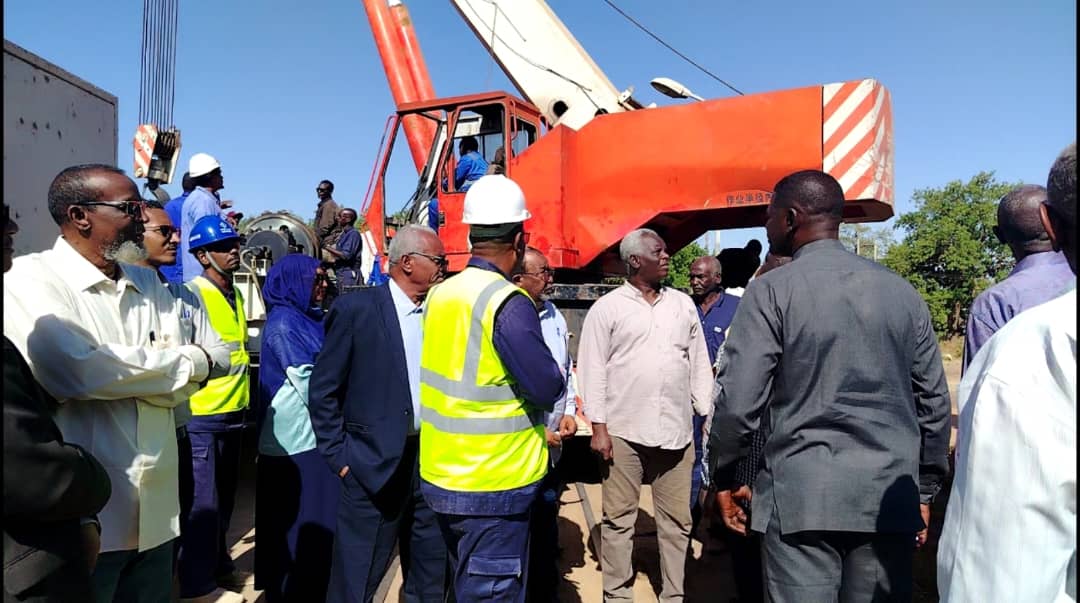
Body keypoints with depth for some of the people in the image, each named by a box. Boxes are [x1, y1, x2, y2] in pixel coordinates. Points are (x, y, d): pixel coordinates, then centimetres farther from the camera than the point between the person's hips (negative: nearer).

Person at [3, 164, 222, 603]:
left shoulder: (150, 285, 9)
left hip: (155, 507, 6)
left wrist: (117, 373, -17)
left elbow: (179, 386, 1)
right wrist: (189, 361, -12)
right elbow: (76, 370, -24)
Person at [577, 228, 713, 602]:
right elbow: (593, 368, -5)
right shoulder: (607, 308, -3)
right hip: (624, 431, -3)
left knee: (676, 519, 12)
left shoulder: (683, 305, 10)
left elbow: (699, 364, 12)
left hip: (677, 430, 4)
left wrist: (709, 417, 8)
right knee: (619, 518, 8)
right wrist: (598, 427, -9)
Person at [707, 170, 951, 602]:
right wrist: (925, 490, 20)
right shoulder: (902, 292, 7)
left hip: (802, 500, -4)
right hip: (889, 498, 5)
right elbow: (934, 401, 10)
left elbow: (737, 402, -12)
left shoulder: (771, 292, -8)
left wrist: (723, 476, 3)